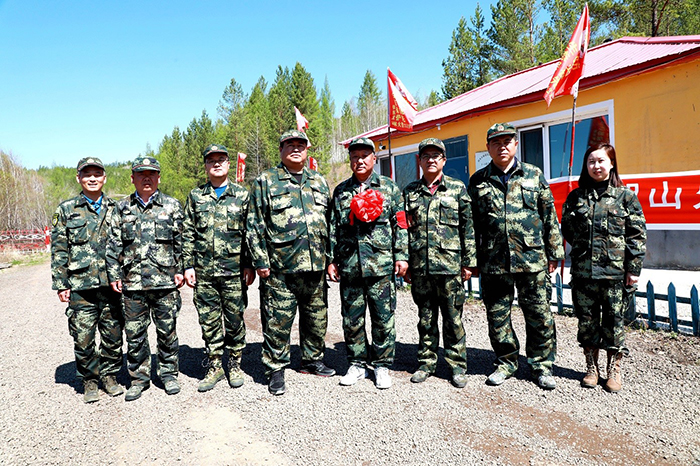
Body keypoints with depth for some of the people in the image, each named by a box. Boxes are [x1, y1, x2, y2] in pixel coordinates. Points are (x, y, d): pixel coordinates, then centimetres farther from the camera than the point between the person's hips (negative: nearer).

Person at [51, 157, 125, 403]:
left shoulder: (115, 209, 10)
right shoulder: (66, 210, 5)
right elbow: (58, 250, 3)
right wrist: (60, 284, -2)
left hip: (112, 283, 2)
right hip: (80, 285, -1)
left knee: (113, 334, 8)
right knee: (83, 337, 3)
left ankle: (110, 375, 25)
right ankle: (89, 380, 21)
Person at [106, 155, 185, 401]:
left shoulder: (172, 205, 5)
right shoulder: (122, 208, 9)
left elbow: (182, 242, 5)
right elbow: (114, 244, 9)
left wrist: (182, 270, -1)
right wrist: (114, 275, 3)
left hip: (166, 282, -1)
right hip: (133, 283, 2)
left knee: (167, 331, 8)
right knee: (134, 334, 8)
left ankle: (169, 374, 23)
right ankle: (139, 378, 23)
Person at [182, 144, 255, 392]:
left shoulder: (242, 195, 4)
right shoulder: (195, 196, 10)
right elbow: (188, 234, 9)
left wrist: (250, 265, -3)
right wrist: (188, 265, 2)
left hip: (234, 270, -2)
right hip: (204, 271, 2)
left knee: (235, 319, 5)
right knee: (208, 321, 7)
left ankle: (235, 365, 22)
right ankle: (214, 367, 21)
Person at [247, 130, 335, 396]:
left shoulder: (319, 182, 15)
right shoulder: (266, 181, 2)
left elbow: (329, 222, 19)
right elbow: (255, 225, -1)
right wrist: (260, 261, -7)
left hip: (316, 265, 5)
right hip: (280, 267, -4)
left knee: (317, 316, 14)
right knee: (277, 320, 0)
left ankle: (312, 360, 32)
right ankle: (276, 370, 15)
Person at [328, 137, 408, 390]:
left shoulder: (389, 187, 8)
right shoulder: (340, 191, 13)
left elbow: (400, 224, 6)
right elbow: (333, 228, 13)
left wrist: (401, 255, -1)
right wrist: (331, 260, 8)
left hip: (381, 265, -2)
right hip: (349, 266, 2)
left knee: (383, 319, 3)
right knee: (351, 319, 8)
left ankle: (382, 366, 18)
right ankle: (357, 364, 23)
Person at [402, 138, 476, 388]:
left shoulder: (458, 188, 6)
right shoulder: (410, 191, 11)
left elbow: (468, 227, 4)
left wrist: (469, 262, 0)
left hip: (450, 265, -2)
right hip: (420, 266, 2)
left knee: (453, 318, 4)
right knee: (426, 318, 11)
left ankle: (457, 365, 17)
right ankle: (427, 363, 24)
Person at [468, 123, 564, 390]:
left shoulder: (534, 175, 8)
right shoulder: (478, 181, 7)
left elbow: (550, 216, 9)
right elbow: (472, 224, 8)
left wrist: (554, 254, 6)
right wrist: (473, 260, 5)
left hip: (532, 260, 0)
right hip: (493, 263, 1)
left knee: (540, 315, 5)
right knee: (497, 316, 9)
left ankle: (542, 366, 22)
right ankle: (506, 363, 27)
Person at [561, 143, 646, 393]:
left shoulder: (625, 196, 2)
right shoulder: (575, 197, 8)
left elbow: (637, 235, 0)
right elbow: (566, 230, 14)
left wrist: (633, 269, -4)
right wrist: (582, 247, 3)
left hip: (614, 271, -2)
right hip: (583, 270, 2)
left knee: (613, 321, 6)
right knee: (586, 320, 9)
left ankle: (614, 370, 20)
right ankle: (591, 368, 23)